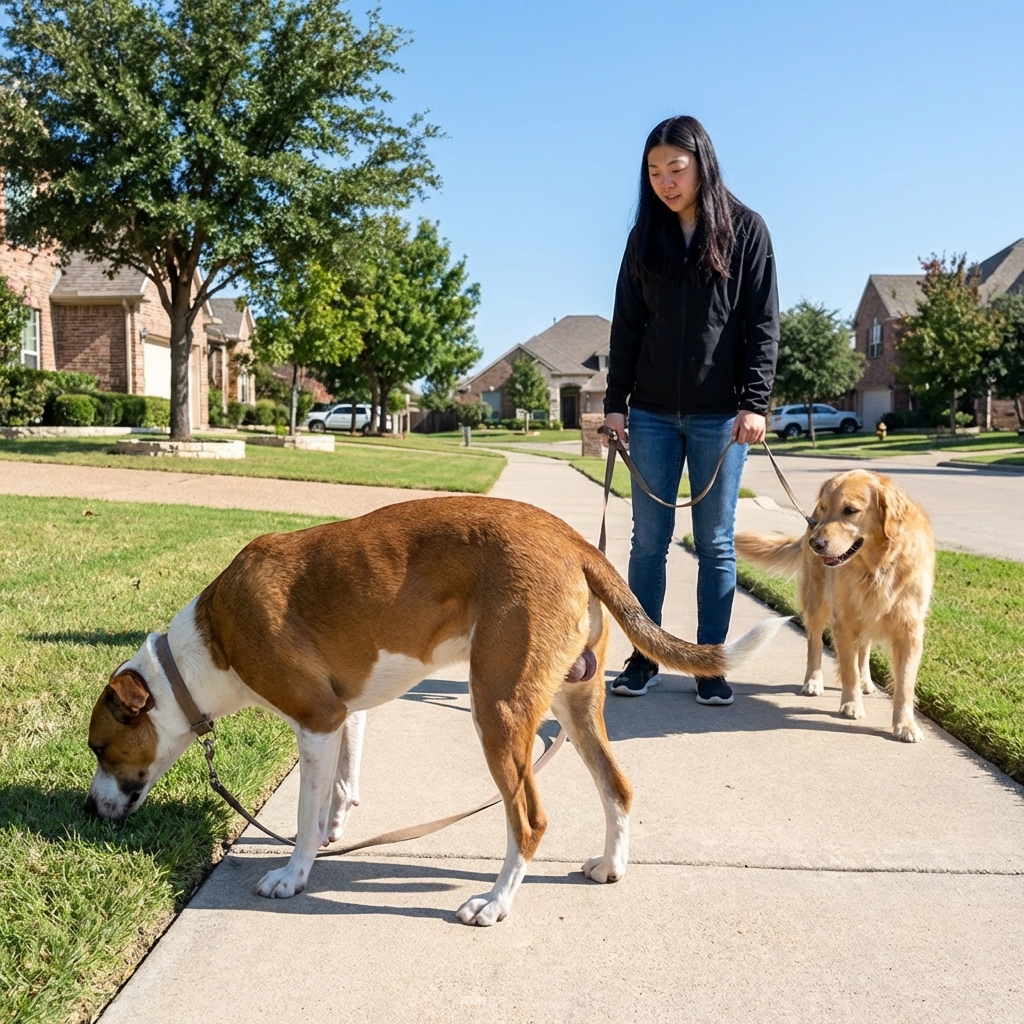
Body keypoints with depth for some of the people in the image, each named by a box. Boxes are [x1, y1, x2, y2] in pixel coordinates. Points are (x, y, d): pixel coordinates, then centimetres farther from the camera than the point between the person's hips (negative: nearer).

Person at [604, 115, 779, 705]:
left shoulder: (745, 230, 1)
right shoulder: (646, 236, 9)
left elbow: (763, 324, -2)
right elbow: (627, 325, 9)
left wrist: (755, 403, -11)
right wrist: (615, 403, 2)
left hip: (719, 414, -2)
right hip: (653, 413, 3)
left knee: (716, 545, 3)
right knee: (649, 540, 5)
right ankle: (644, 659, 14)